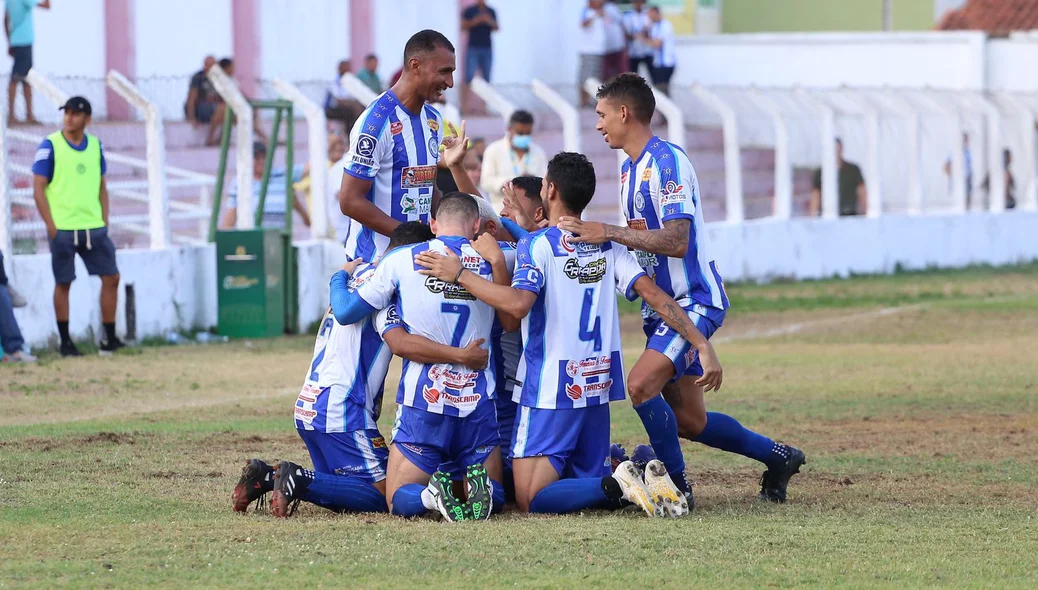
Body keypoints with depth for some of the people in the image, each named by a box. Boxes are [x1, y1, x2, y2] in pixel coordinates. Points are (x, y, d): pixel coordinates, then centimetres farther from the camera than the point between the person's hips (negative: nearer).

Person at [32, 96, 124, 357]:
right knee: (63, 283, 2)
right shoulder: (50, 146, -6)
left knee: (111, 277, 2)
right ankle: (65, 342, 10)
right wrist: (51, 226, -12)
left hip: (94, 228, 5)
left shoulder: (95, 145, 8)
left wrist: (104, 220, 6)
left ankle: (109, 338, 10)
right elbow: (38, 189, -7)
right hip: (63, 228, -5)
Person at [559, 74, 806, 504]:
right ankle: (778, 457, 28)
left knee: (641, 385, -25)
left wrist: (610, 233, -27)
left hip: (694, 300, -10)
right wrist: (593, 235, 6)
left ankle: (677, 485, -12)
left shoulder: (666, 161, -16)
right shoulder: (629, 167, 14)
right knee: (689, 421, 10)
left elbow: (675, 241, -25)